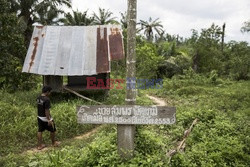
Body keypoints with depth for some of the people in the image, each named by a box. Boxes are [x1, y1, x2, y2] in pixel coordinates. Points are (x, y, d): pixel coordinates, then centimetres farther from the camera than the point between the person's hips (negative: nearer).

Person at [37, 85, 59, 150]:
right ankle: (53, 143, 27)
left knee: (40, 131, 14)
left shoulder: (38, 98, 1)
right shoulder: (46, 99, -25)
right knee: (53, 130, 12)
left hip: (39, 117, 8)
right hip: (46, 118, -8)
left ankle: (39, 145, 21)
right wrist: (49, 120, -21)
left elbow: (39, 107, 11)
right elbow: (47, 110, -25)